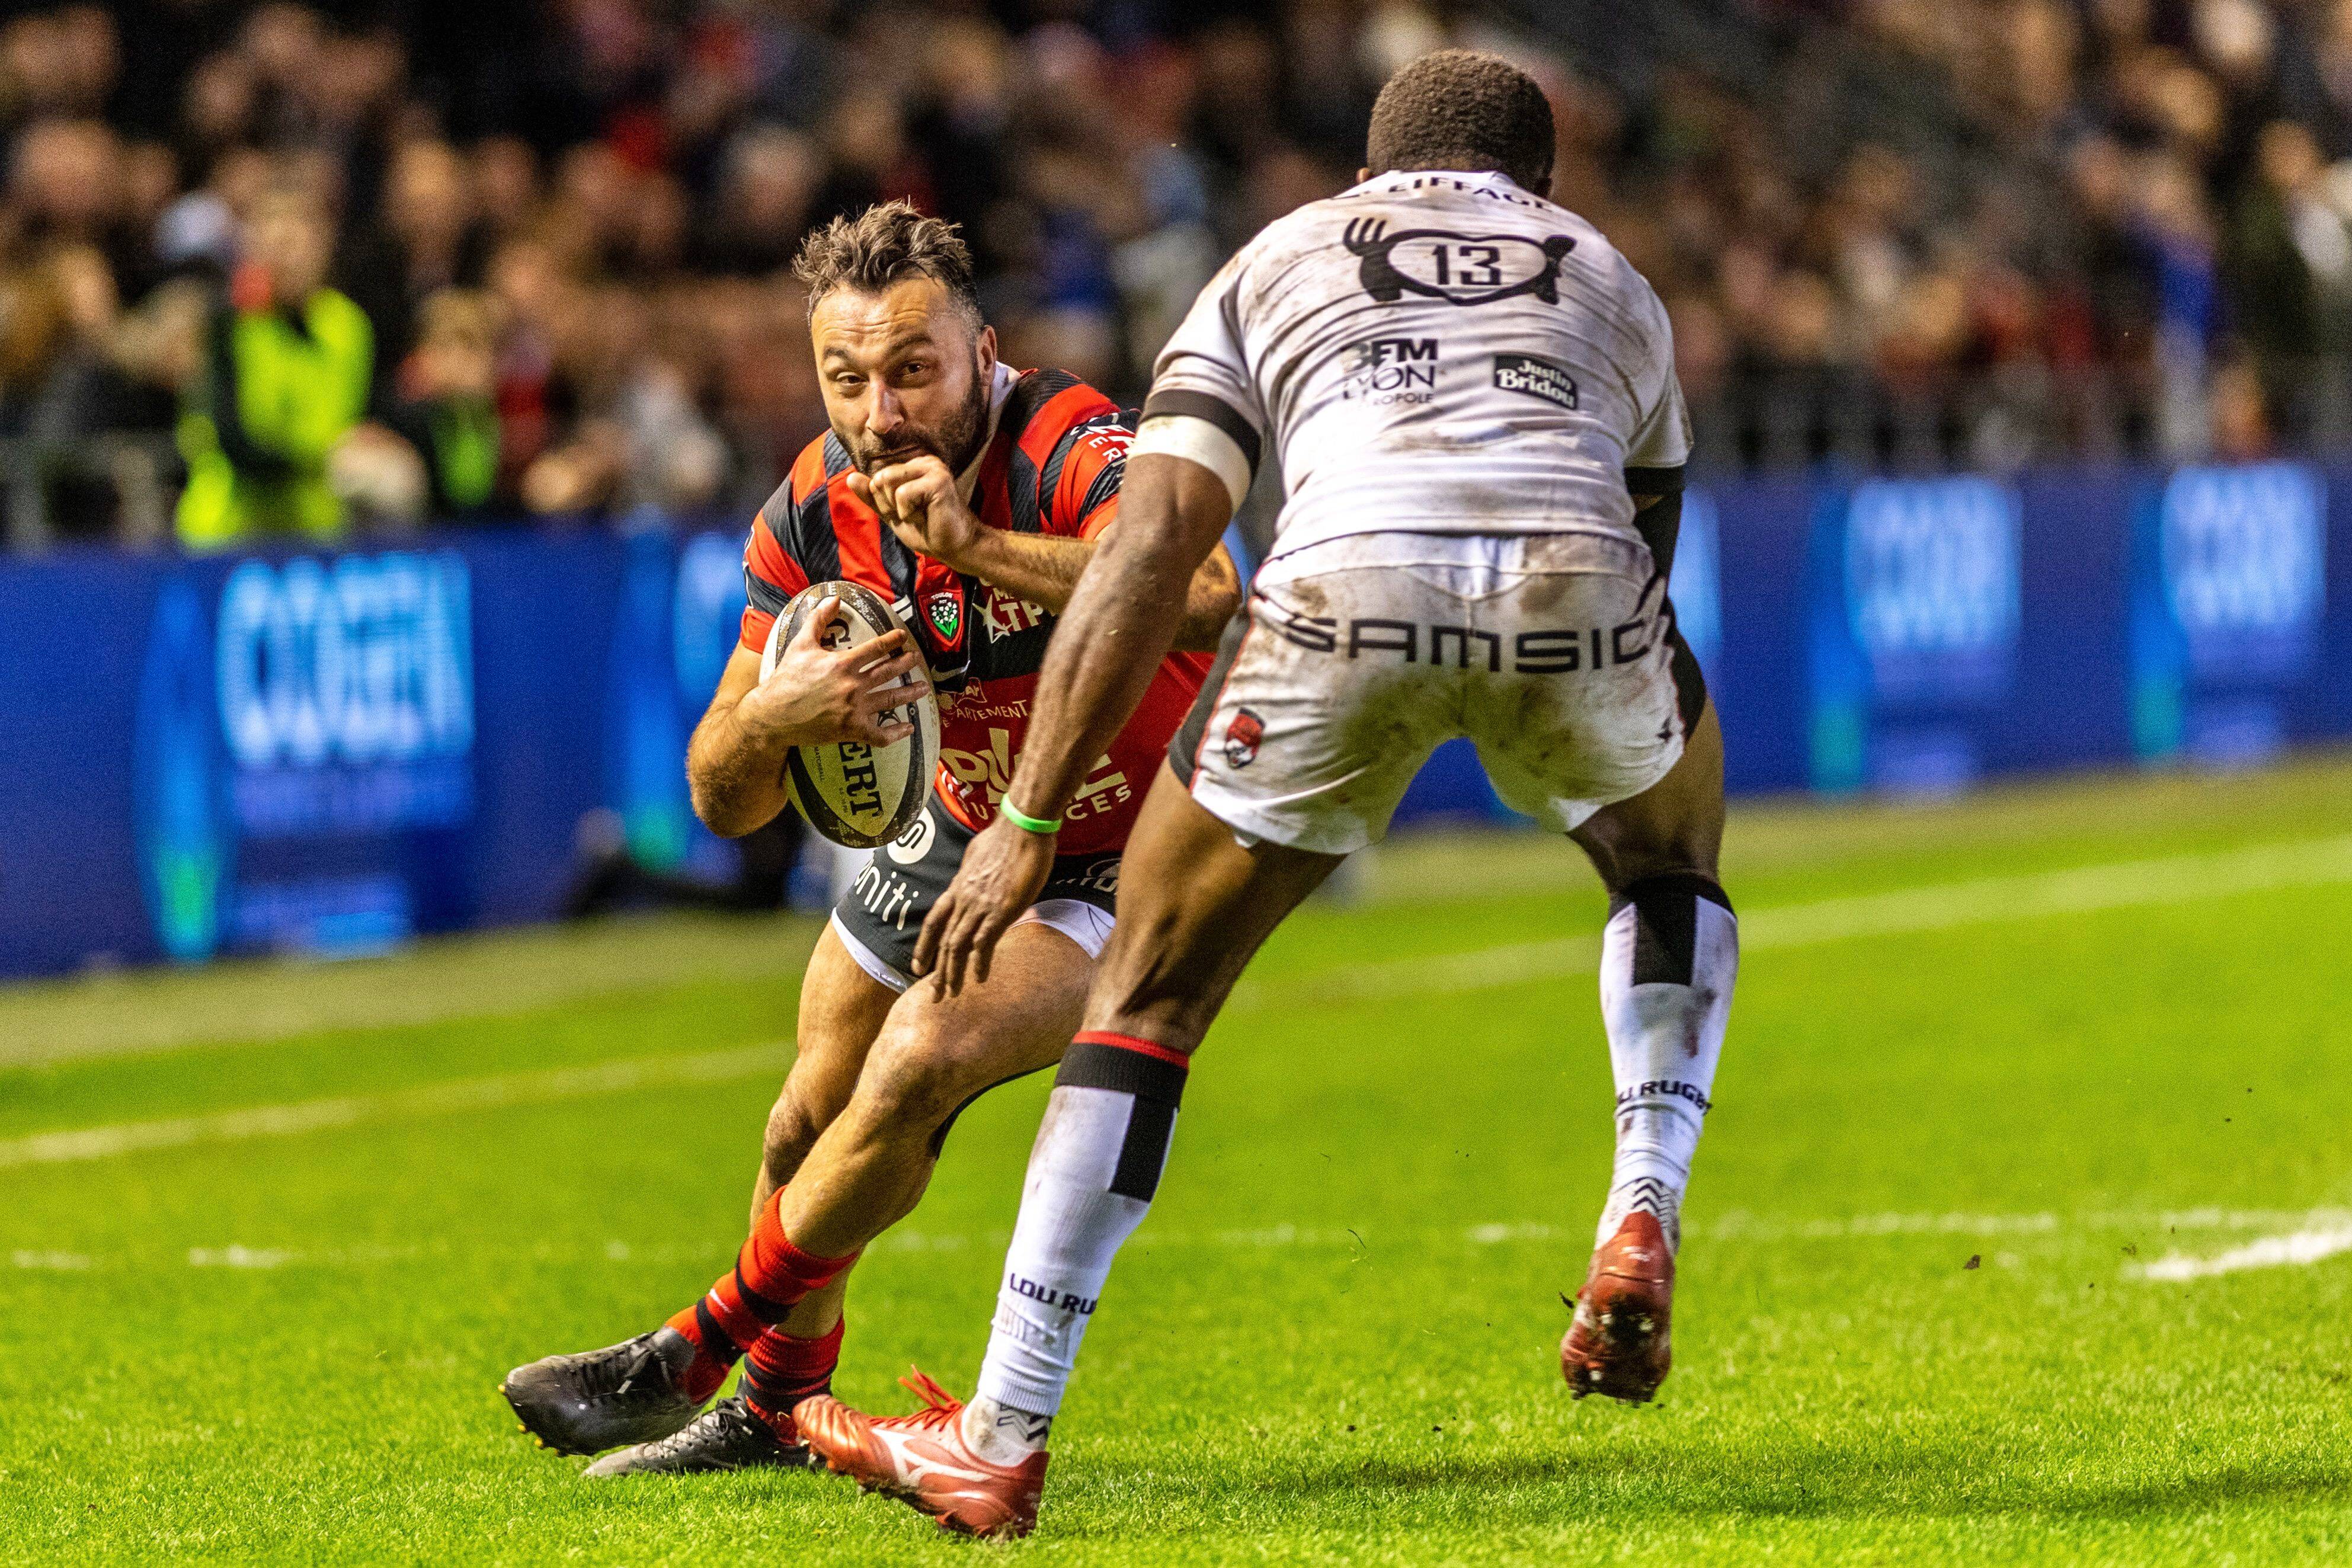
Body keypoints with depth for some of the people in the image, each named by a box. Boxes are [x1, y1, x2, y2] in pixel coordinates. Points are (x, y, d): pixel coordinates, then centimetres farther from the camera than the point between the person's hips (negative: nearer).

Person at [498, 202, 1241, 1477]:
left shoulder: (1069, 450, -31)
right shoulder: (815, 512, -13)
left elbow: (1202, 595, -53)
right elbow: (721, 798, -10)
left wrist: (979, 545, -56)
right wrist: (774, 716, -33)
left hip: (1127, 869, -7)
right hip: (963, 834, 7)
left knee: (916, 1065, -24)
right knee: (812, 1122, 12)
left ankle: (701, 1359, -5)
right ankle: (779, 1412, 39)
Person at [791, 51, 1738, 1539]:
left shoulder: (1276, 261, 30)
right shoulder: (1613, 280, 36)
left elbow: (1146, 555, 17)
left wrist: (1025, 825, 15)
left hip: (1351, 581, -1)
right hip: (1574, 582, 2)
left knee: (1151, 986, 15)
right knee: (1671, 861, 36)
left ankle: (1001, 1439, 12)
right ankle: (1643, 1220, 16)